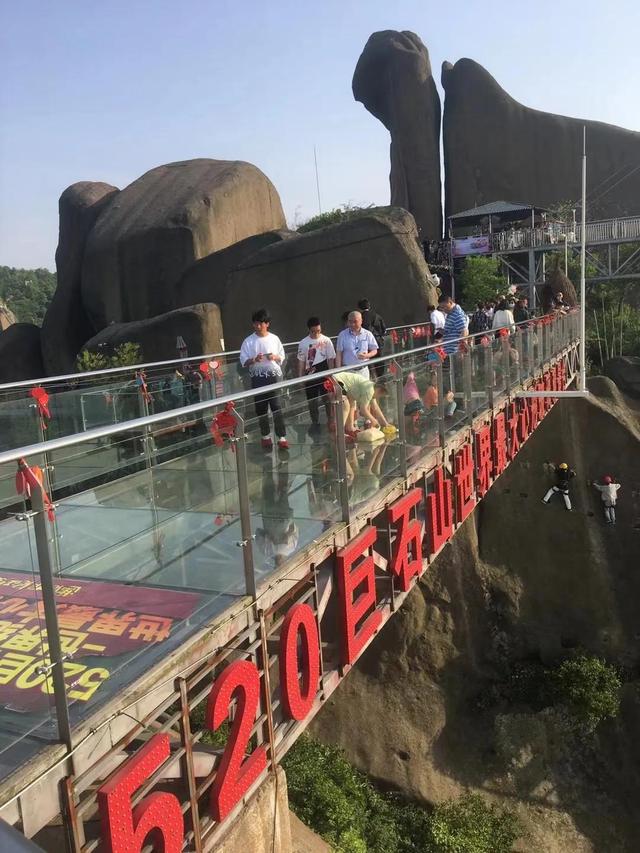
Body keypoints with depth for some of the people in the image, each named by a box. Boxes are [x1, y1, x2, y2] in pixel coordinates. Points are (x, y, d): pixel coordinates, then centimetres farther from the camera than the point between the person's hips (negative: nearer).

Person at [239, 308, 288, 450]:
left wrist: (275, 357, -11)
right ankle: (266, 436, 22)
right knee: (261, 407, 7)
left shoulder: (274, 338, 3)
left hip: (274, 376, 0)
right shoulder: (248, 341, 0)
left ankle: (282, 437, 0)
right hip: (258, 378, 1)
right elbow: (244, 361, -1)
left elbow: (282, 357, 10)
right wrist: (254, 360, -20)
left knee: (277, 406, -4)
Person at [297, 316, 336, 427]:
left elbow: (331, 359, -1)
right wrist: (300, 377, 1)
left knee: (328, 399, 6)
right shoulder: (303, 343, -3)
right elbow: (301, 361, 2)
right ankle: (315, 422, 25)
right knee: (312, 401, 9)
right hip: (310, 375, 1)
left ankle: (330, 421, 23)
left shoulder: (326, 341, -5)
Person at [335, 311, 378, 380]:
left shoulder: (367, 334, 3)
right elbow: (339, 354, 0)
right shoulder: (342, 335, -1)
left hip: (363, 370, 2)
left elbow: (374, 350, 9)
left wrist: (367, 355, -14)